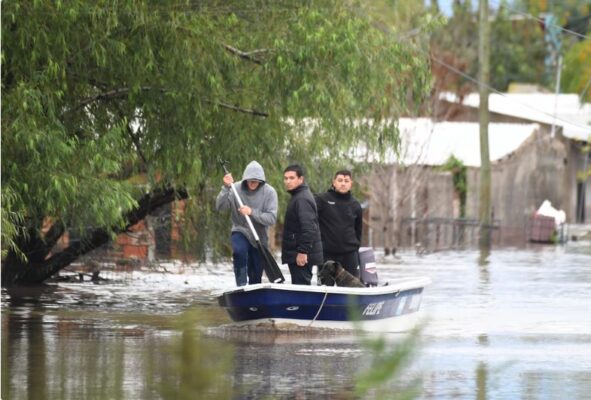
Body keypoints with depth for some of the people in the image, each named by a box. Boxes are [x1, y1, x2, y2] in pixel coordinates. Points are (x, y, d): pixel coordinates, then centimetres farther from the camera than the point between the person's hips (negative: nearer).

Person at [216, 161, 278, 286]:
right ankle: (241, 286, -27)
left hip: (259, 237, 1)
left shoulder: (269, 192, -12)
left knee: (256, 276, 7)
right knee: (239, 251, -34)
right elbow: (219, 207, -18)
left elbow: (271, 218, -19)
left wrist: (252, 212, -32)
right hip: (240, 232, -1)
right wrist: (226, 188, -31)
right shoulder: (236, 189, -11)